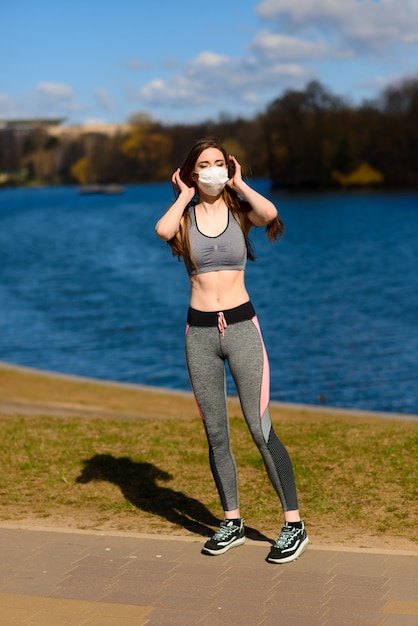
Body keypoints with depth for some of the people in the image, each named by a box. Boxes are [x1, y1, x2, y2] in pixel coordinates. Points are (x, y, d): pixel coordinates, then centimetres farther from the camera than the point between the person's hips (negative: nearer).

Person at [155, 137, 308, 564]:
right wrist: (185, 194, -4)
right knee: (215, 434, 9)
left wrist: (239, 183, -6)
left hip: (241, 325, -2)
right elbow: (162, 230, -20)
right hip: (199, 332, 2)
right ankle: (232, 523, 22)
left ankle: (294, 525, 3)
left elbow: (269, 213, -22)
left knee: (261, 430, -6)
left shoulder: (240, 210, 3)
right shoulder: (185, 216, 5)